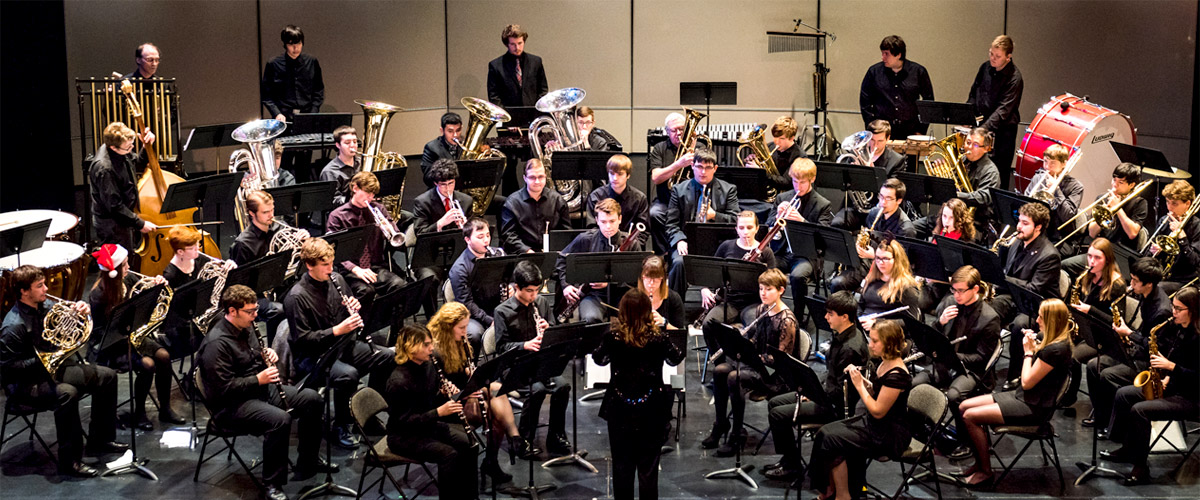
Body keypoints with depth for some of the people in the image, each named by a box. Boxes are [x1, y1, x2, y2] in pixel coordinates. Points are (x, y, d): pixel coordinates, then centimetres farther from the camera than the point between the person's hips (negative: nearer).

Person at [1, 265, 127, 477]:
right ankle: (70, 461, -27)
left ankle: (100, 440, 14)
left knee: (106, 376, 4)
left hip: (56, 369, 9)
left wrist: (81, 311, -9)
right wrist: (40, 362, -28)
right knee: (67, 393, -37)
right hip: (27, 384, -9)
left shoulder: (47, 305, 2)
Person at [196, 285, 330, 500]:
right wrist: (258, 379, -24)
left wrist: (267, 353, 3)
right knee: (280, 419, -34)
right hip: (230, 404, -9)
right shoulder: (217, 343, -22)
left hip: (260, 388, 10)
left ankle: (308, 462, 15)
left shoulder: (246, 327, 6)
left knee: (312, 399, 0)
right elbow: (223, 388, -25)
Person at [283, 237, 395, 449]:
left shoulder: (336, 280, 4)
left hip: (343, 344, 7)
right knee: (348, 374, -34)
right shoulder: (296, 297, -18)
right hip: (312, 356, -7)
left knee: (387, 356, -9)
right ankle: (340, 428, -14)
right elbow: (302, 339, -19)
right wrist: (337, 330, -27)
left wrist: (354, 308, -7)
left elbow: (351, 312, 18)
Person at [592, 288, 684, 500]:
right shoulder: (658, 337, -12)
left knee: (621, 467, 13)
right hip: (651, 412, -1)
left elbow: (599, 359, 8)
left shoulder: (613, 337, -11)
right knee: (648, 470, 8)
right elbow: (676, 359, 7)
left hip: (620, 412, 1)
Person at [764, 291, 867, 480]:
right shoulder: (841, 336, 4)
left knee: (777, 414, -14)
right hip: (828, 392, 11)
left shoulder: (852, 348, -27)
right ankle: (788, 457, 18)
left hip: (837, 407, -11)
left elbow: (841, 392, -26)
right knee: (774, 403, 13)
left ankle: (791, 465, 2)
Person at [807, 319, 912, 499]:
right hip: (873, 424, 10)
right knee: (825, 432, -5)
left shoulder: (896, 375, -24)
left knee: (832, 440, -19)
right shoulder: (884, 364, 6)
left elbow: (878, 411, -23)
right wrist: (860, 379, -3)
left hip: (890, 434, -10)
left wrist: (860, 385, -17)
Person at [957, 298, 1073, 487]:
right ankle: (980, 462, 11)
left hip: (1034, 408, -10)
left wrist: (1028, 351, -11)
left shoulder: (1057, 349, -24)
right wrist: (1033, 346, 2)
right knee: (964, 407, 4)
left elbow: (1027, 382, -22)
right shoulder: (1052, 341, 6)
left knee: (970, 416, -16)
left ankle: (985, 472, -3)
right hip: (1022, 396, 10)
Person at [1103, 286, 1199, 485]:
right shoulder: (1176, 328, 5)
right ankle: (1127, 448, 11)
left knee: (1139, 410, -24)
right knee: (1123, 394, 2)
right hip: (1172, 386, 9)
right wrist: (1166, 378, 2)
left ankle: (1141, 467, -14)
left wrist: (1170, 367, -26)